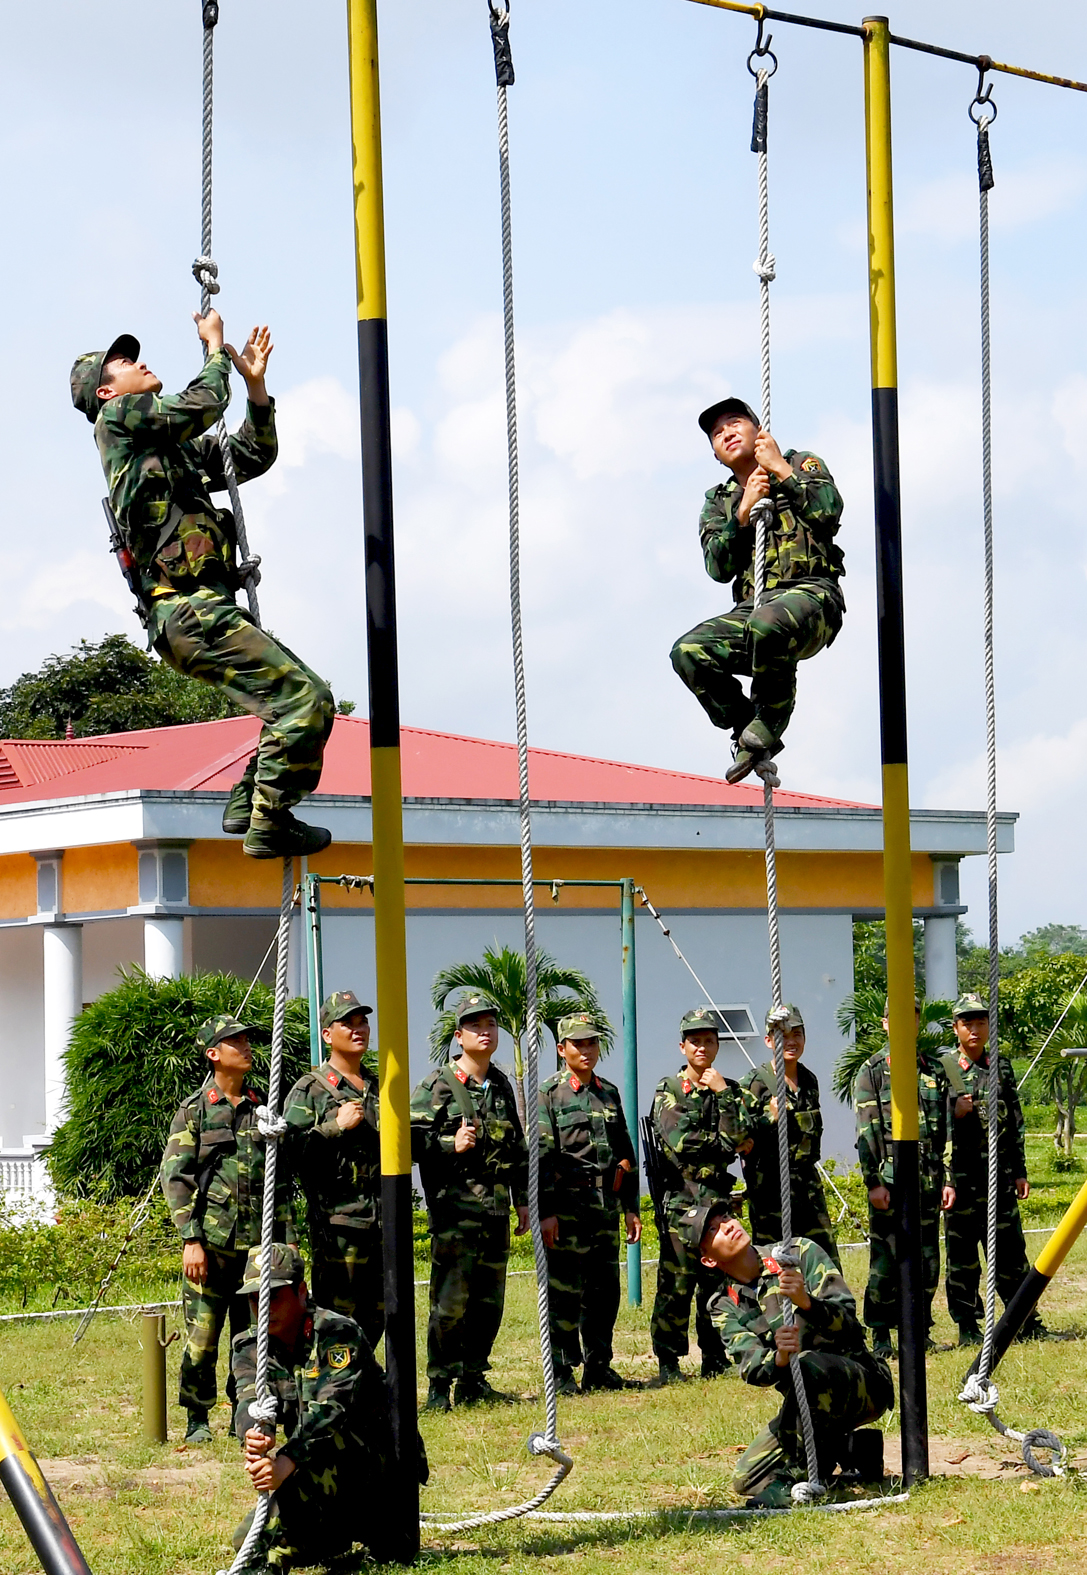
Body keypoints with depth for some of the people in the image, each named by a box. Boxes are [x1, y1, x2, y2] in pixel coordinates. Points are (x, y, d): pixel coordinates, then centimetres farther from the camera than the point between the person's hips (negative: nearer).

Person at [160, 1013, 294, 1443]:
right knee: (202, 1335, -4)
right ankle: (197, 1420, 8)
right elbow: (175, 1178, -4)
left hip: (258, 1243, 4)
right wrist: (191, 1239, -12)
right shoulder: (193, 1112, 1)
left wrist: (286, 1237, 13)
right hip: (211, 1242, -4)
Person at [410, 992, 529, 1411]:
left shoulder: (501, 1086, 15)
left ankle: (473, 1380, 19)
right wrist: (451, 1145, -19)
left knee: (489, 1302, 9)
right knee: (451, 1302, -8)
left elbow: (517, 1147, 23)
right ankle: (439, 1385, 0)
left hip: (495, 1209, 6)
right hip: (453, 1206, -6)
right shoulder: (437, 1086, -5)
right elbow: (408, 1139, -8)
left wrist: (522, 1199, 20)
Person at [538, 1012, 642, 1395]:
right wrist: (546, 1211, -15)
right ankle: (562, 1373, -1)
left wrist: (630, 1207, 15)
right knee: (564, 1292, -5)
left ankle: (599, 1368, 16)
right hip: (567, 1205, -6)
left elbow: (626, 1155, 20)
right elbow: (541, 1157, -8)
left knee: (605, 1290, 8)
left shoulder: (609, 1094, 16)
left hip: (606, 1205, 6)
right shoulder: (549, 1095, -2)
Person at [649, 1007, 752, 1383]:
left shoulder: (729, 1091, 11)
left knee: (718, 1280, 5)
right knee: (676, 1283, -5)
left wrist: (723, 1094, -10)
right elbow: (680, 1141, -12)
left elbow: (738, 1137, -5)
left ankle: (715, 1359, 13)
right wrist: (725, 1144, -3)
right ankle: (668, 1362, 2)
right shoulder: (668, 1091, 2)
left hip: (718, 1197, 4)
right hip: (680, 1198, -3)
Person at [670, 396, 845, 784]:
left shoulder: (803, 465, 13)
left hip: (811, 596, -4)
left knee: (768, 623, -40)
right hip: (751, 609, 5)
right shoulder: (718, 502, 22)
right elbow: (719, 568, 5)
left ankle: (768, 724, -19)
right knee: (688, 652, -24)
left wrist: (782, 470, -3)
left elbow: (829, 510, -8)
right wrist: (744, 511, -4)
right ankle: (747, 730, -6)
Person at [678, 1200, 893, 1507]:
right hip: (810, 1405, 5)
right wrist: (778, 1357, -38)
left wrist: (806, 1303, -39)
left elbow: (846, 1318, -17)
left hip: (864, 1382, -5)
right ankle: (847, 1451, 7)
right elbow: (750, 1368, -14)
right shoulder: (725, 1307, 3)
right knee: (747, 1481, -7)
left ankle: (796, 1476, -22)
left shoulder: (800, 1252, -6)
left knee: (806, 1365, -37)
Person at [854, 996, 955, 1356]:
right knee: (886, 1258, -3)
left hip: (928, 1178, 4)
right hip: (889, 1178, -4)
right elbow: (865, 1133, -4)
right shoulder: (872, 1072, 0)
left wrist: (948, 1179, 6)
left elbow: (948, 1128, 12)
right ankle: (881, 1335, 5)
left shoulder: (934, 1068, 11)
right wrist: (873, 1182, -11)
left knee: (927, 1259, 6)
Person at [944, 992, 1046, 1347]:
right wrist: (955, 1112, -17)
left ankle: (1025, 1322, 11)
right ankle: (967, 1327, 9)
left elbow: (1015, 1122, 14)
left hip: (999, 1174, 3)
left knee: (1010, 1249, 3)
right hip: (960, 1174, -3)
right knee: (962, 1254, 1)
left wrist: (1020, 1171, 11)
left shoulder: (1002, 1067, 11)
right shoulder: (942, 1070, -1)